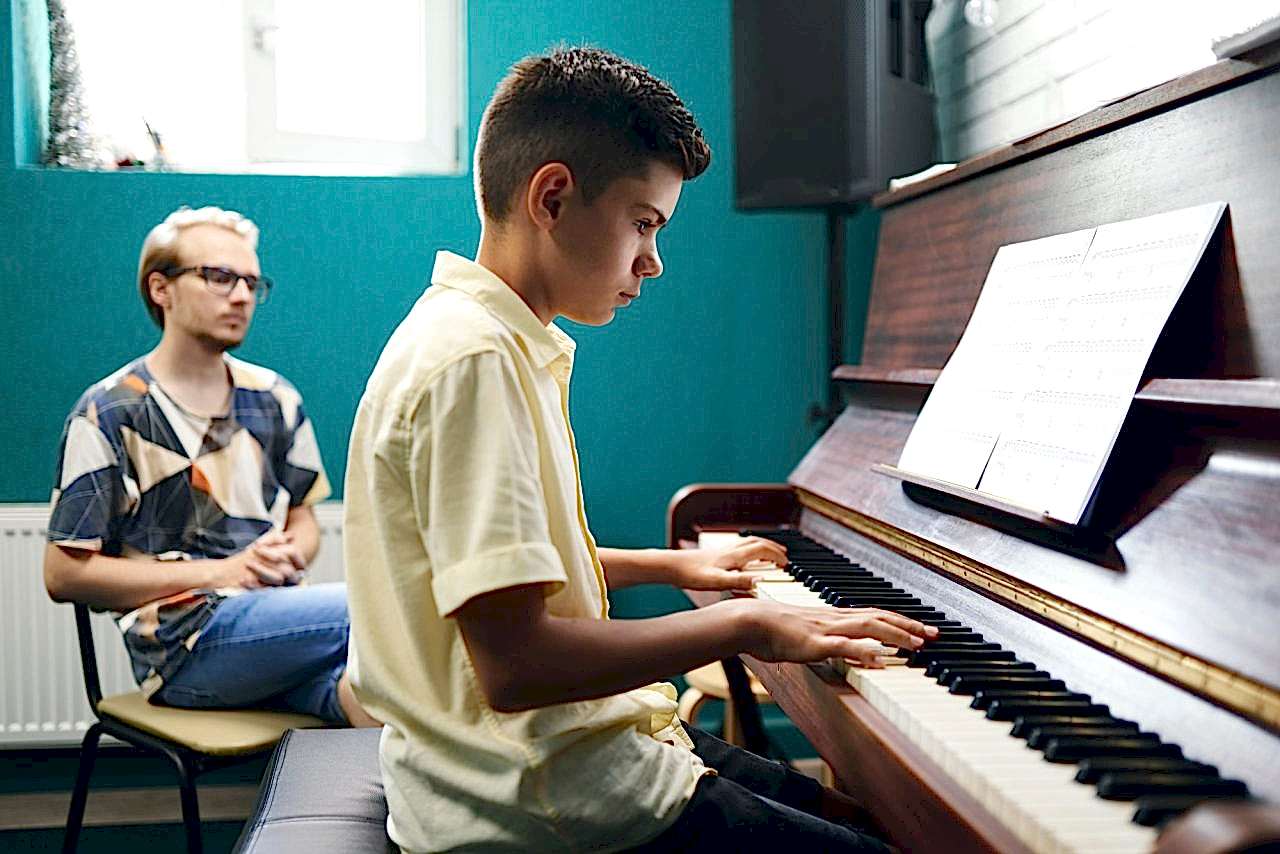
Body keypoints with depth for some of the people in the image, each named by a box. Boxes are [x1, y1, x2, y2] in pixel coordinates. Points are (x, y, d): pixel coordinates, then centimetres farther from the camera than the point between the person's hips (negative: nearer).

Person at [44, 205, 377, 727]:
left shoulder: (273, 400, 15)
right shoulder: (110, 414, 0)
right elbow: (65, 574, -3)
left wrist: (288, 555, -3)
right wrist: (221, 572, -11)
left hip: (276, 617, 5)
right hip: (183, 645, -5)